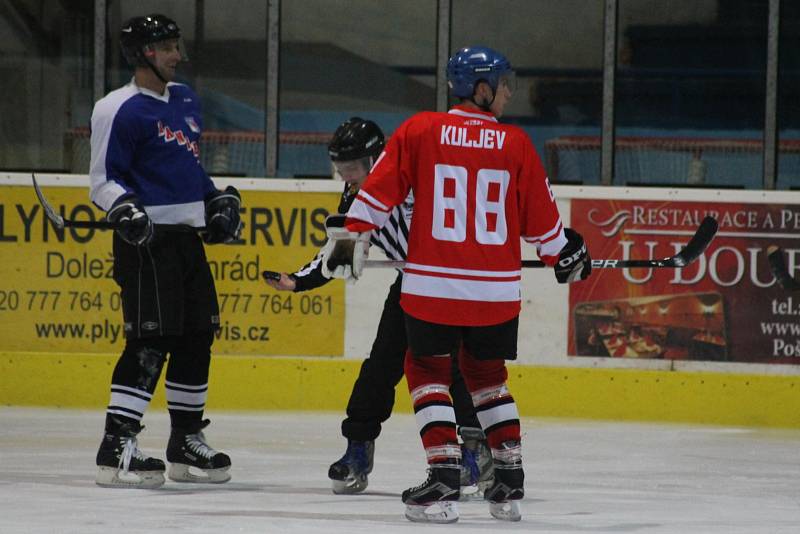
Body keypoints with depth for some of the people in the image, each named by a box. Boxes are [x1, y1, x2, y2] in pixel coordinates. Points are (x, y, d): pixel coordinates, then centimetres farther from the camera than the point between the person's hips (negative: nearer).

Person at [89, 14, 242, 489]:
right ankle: (116, 448, -14)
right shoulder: (120, 110, -9)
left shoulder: (185, 100, 16)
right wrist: (126, 210, -26)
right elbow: (104, 180, -9)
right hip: (148, 237, -8)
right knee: (151, 340, -14)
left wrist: (218, 200, 18)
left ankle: (187, 441, 23)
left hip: (188, 236, 8)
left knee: (198, 337, 11)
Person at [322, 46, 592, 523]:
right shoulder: (516, 144, 1)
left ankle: (445, 475, -2)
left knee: (428, 372, 12)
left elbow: (380, 188, -2)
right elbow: (542, 216, 9)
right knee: (487, 376, 20)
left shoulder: (419, 131, -1)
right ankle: (510, 479, 17)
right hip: (497, 288, 2)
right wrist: (567, 255, 25)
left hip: (432, 285, -2)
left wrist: (351, 235, 6)